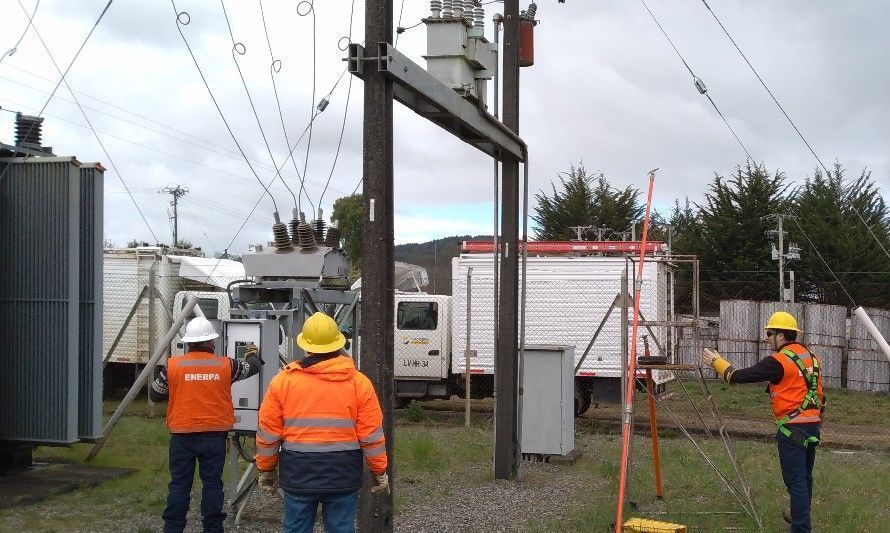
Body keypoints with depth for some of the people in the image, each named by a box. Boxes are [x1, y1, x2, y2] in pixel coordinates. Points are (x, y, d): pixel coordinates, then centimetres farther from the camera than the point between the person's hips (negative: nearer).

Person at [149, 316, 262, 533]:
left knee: (180, 484, 6)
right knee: (212, 483, 7)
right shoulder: (226, 365, -2)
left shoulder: (173, 366, -3)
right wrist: (252, 355, 40)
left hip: (182, 436, 0)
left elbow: (154, 395, 8)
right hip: (214, 436, 0)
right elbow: (253, 366, 17)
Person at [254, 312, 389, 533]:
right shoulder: (359, 383, -3)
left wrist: (265, 469, 14)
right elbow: (372, 434, -2)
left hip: (298, 474, 0)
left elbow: (268, 432, 1)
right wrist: (380, 471, 10)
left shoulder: (283, 380, -2)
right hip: (343, 476, 0)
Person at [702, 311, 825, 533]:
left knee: (795, 480, -7)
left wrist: (716, 362, 3)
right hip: (813, 425, 9)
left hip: (792, 427, -9)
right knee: (805, 476, 22)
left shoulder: (779, 361, -14)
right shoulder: (811, 357, 12)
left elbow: (741, 375, -11)